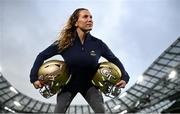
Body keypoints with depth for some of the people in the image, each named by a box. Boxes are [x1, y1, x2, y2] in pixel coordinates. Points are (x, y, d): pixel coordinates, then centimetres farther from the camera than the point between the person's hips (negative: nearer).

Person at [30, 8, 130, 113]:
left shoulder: (98, 44, -15)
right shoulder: (64, 43, -18)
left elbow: (114, 60, 0)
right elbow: (42, 56, -8)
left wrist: (124, 77, -12)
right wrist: (34, 78, -15)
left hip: (89, 84, 1)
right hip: (69, 84, 0)